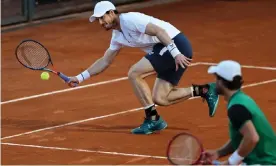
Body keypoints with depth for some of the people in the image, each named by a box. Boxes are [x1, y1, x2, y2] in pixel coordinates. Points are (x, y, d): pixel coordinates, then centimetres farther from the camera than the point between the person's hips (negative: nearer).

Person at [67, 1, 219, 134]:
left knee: (134, 73, -14)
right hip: (166, 51, 10)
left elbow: (159, 31, -22)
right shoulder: (117, 36, 16)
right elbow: (105, 61, 26)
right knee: (159, 99, 4)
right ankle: (205, 90, 12)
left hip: (176, 44, -10)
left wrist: (175, 53, -30)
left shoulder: (129, 20, -13)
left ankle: (153, 120, -7)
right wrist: (80, 77, 23)